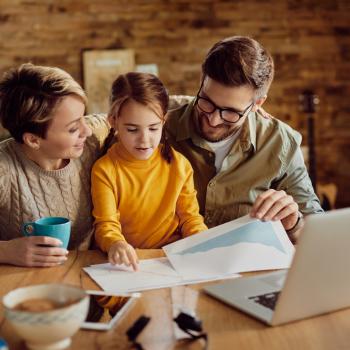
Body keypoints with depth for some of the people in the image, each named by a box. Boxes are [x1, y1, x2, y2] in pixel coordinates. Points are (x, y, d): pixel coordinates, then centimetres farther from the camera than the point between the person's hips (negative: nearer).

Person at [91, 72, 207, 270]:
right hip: (128, 262, -1)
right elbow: (106, 224, -8)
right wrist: (115, 244, -30)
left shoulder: (179, 165, 4)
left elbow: (189, 217, 11)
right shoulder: (104, 170, -3)